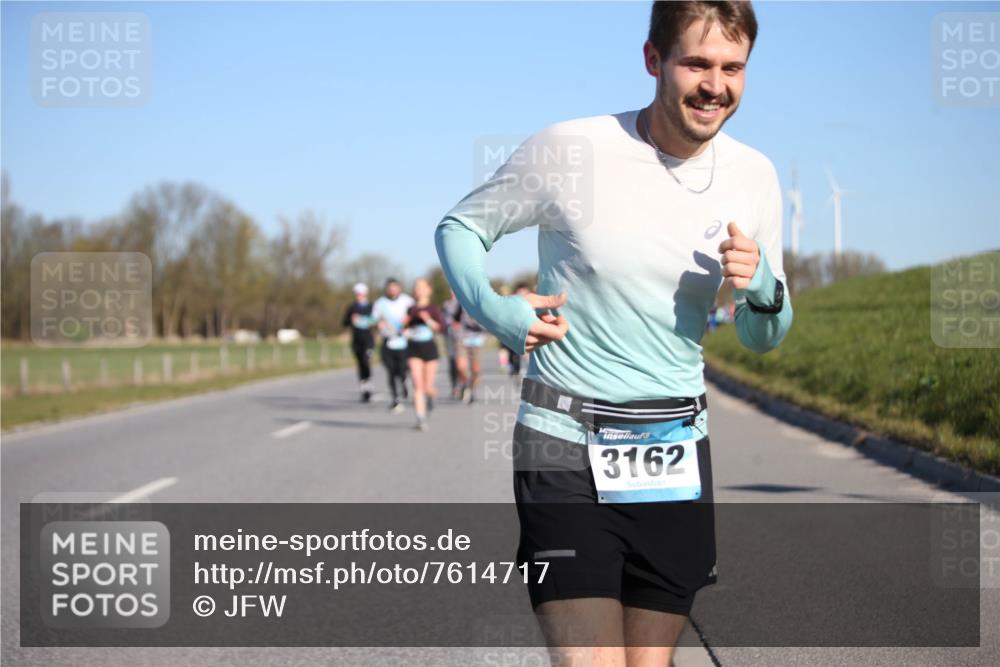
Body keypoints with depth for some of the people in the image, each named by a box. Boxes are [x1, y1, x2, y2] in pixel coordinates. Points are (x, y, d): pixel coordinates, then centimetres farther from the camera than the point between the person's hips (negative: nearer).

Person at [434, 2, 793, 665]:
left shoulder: (753, 176, 4)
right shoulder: (568, 150, -9)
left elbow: (763, 337, 14)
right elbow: (459, 226, 6)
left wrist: (762, 289, -9)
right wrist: (493, 311, -12)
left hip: (677, 453, 4)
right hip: (566, 448, -4)